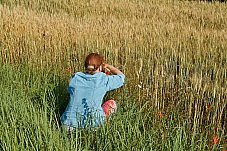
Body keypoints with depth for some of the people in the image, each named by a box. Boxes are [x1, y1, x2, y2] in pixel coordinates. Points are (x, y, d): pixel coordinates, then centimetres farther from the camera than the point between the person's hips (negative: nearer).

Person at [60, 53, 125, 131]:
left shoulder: (75, 77, 1)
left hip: (70, 122, 4)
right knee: (112, 103, 18)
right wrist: (107, 66, 23)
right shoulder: (104, 79, -7)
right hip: (93, 122, -4)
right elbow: (121, 76, 9)